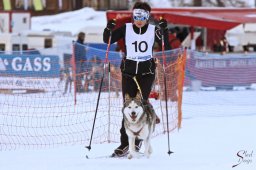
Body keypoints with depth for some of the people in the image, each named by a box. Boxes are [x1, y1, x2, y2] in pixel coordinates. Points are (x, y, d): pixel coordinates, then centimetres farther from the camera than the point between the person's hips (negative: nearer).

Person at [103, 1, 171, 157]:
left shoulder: (153, 30, -1)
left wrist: (164, 30, -18)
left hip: (147, 72, -1)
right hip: (129, 71, 1)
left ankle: (137, 141, -4)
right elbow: (108, 40, 4)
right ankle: (125, 144, -5)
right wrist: (109, 29, -14)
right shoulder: (126, 29, 2)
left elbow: (167, 47, -6)